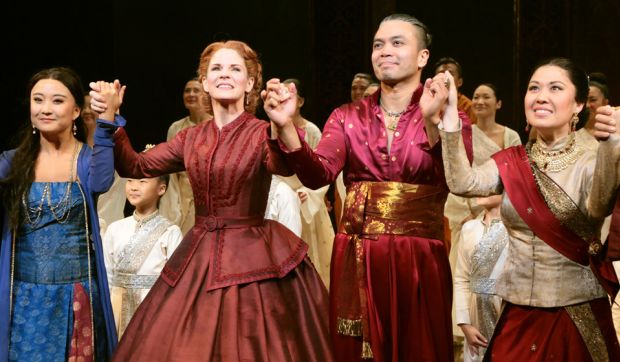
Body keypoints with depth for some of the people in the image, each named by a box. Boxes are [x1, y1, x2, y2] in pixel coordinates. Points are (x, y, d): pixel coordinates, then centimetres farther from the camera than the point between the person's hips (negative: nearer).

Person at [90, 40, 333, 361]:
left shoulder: (263, 133, -7)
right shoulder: (192, 138, 9)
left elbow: (284, 165, -30)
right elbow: (135, 166, 10)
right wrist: (110, 118, -4)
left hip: (252, 258, -5)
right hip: (199, 258, 5)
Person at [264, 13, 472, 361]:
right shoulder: (347, 117, 7)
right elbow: (318, 174, -10)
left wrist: (434, 123, -40)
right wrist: (286, 126, -27)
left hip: (418, 260, -2)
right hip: (355, 260, 3)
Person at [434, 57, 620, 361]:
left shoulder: (591, 163, -9)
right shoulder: (511, 162, 3)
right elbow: (463, 183, -13)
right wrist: (448, 117, -21)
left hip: (577, 315, -3)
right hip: (518, 312, 3)